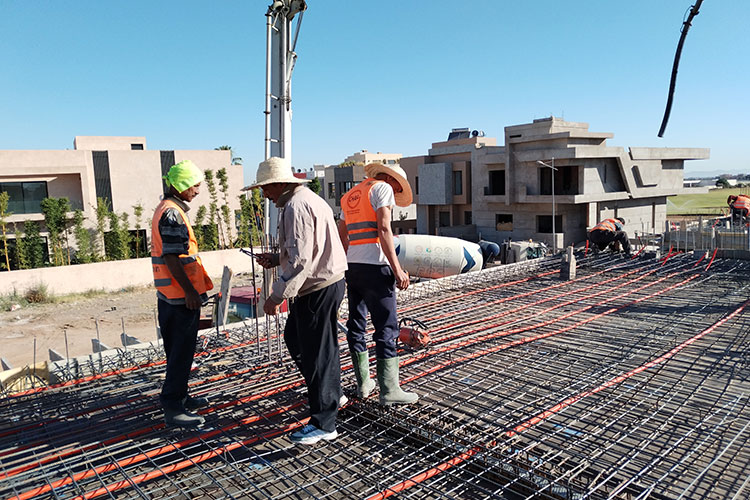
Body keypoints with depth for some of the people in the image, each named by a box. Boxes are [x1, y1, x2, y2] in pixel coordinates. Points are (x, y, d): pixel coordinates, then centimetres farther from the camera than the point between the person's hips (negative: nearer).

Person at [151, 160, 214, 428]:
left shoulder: (165, 209, 16)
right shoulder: (172, 213, -18)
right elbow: (171, 258, -23)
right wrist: (189, 290, -21)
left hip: (168, 294, 11)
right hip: (181, 294, -11)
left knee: (177, 348, 18)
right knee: (182, 351, -3)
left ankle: (180, 397, 29)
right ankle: (172, 407, 4)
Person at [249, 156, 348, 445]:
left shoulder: (296, 206, -19)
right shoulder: (305, 199, 15)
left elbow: (300, 259, -26)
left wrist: (277, 295, -21)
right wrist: (276, 259, 12)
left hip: (318, 289, -11)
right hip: (324, 283, 11)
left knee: (317, 353, -3)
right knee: (295, 338, 23)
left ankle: (323, 424, 9)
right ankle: (330, 393, 36)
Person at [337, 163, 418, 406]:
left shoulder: (350, 195, 23)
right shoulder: (383, 187, -1)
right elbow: (384, 229, -14)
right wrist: (397, 269, -16)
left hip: (351, 266, 8)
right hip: (374, 267, -8)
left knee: (356, 325, 13)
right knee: (386, 328, -4)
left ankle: (363, 383, 22)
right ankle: (389, 390, 0)